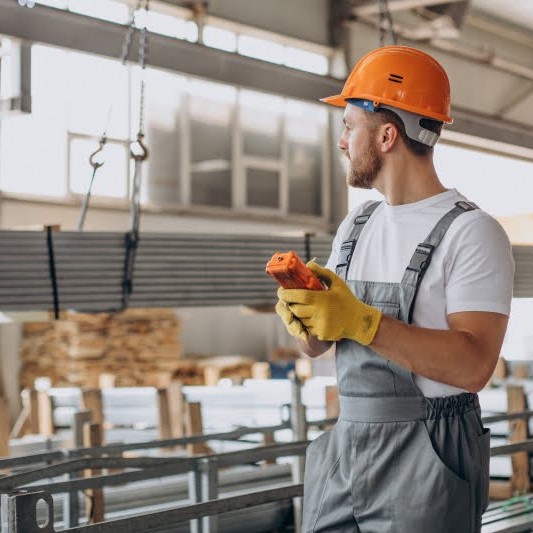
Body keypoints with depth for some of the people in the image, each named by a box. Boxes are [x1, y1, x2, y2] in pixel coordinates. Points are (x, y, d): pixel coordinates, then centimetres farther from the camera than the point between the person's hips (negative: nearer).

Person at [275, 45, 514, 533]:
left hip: (425, 460, -6)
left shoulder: (472, 232, -11)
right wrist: (302, 309, -12)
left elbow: (474, 366, -22)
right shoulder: (355, 227, 13)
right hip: (343, 447, 7)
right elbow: (316, 343, 12)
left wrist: (360, 320, -29)